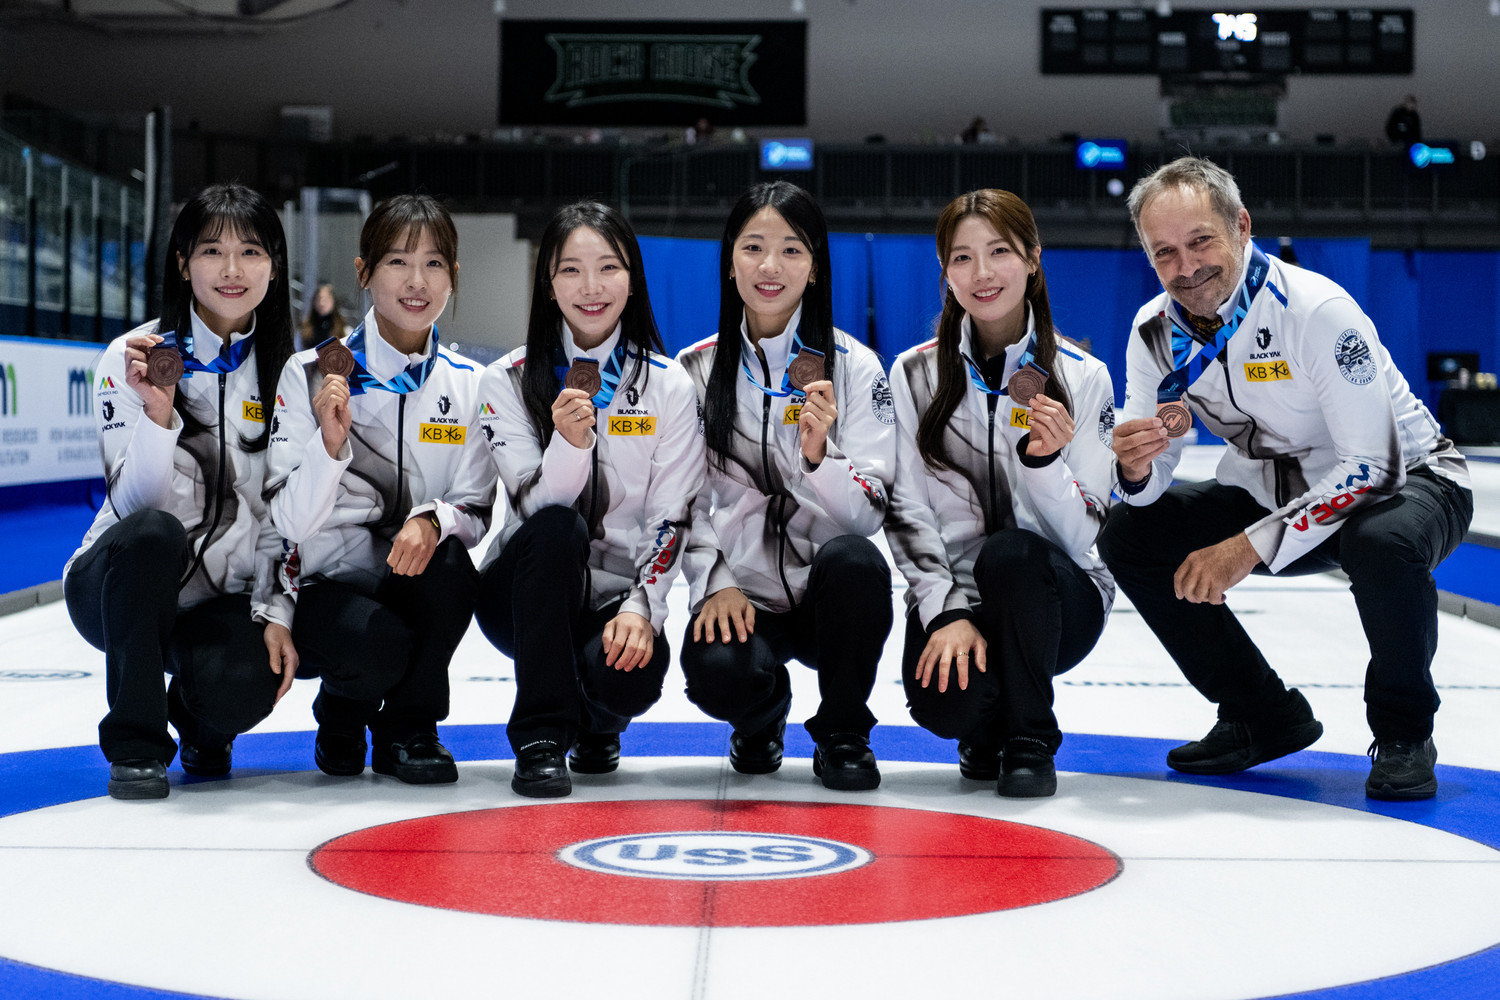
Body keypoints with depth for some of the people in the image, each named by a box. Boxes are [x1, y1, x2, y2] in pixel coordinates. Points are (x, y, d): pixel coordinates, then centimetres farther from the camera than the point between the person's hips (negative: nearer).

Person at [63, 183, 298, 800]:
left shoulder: (286, 372, 1)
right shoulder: (134, 359, -9)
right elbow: (137, 503, -18)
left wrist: (275, 611, -8)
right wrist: (158, 412, -32)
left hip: (225, 600, 2)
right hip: (122, 584, -2)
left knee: (242, 690, -31)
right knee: (153, 533, -37)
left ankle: (195, 712, 11)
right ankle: (135, 743, -18)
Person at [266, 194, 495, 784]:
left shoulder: (467, 385, 3)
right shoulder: (310, 375, -7)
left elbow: (476, 510, -1)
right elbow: (292, 524, -11)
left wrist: (432, 521, -24)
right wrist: (330, 441, -28)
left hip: (412, 587, 3)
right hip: (325, 588, -3)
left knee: (445, 559, -32)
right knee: (378, 645, -35)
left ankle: (408, 729, -5)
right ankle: (342, 715, 6)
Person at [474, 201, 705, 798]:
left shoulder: (669, 386, -1)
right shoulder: (507, 381, -3)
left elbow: (670, 520, -5)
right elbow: (537, 508, -13)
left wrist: (642, 608, -21)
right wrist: (570, 442, -33)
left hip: (620, 597, 0)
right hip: (527, 593, 0)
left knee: (630, 672, -33)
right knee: (555, 528, -33)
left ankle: (597, 723, 10)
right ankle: (541, 737, -24)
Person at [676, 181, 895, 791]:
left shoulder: (855, 368, -1)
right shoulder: (696, 370, 4)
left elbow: (868, 513, -7)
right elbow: (684, 502, 6)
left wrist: (817, 454, -25)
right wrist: (716, 583, -9)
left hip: (827, 597, 0)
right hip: (740, 596, 0)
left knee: (852, 558, -35)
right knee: (717, 672, -32)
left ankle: (842, 732, -7)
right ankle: (764, 709, 9)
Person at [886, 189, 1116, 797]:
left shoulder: (1082, 377, -4)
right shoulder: (914, 373, 0)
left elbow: (1082, 535, -8)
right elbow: (908, 512, -3)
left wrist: (1044, 460, -28)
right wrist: (947, 612, -18)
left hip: (1056, 598, 0)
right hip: (949, 591, 1)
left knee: (1010, 551, -36)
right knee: (944, 703, -32)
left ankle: (1029, 740, -12)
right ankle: (984, 727, 9)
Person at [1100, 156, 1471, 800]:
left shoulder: (1317, 310, -28)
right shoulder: (1155, 331, -8)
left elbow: (1370, 468, -30)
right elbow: (1144, 486, -5)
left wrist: (1252, 546, -33)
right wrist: (1136, 465, -31)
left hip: (1407, 481, -6)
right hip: (1273, 493, 6)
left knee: (1384, 542, -40)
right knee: (1128, 536, -10)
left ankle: (1402, 734, -12)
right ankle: (1263, 716, 4)